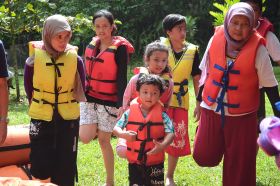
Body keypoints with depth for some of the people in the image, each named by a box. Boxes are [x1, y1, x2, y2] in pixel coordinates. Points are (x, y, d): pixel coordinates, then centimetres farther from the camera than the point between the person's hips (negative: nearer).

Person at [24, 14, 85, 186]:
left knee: (66, 167, 7)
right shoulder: (34, 59, -9)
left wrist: (68, 106, 7)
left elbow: (81, 90, 5)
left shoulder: (75, 59, -6)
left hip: (68, 118, 1)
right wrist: (40, 106, 9)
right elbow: (29, 88, 4)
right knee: (41, 167, -3)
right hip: (42, 118, -1)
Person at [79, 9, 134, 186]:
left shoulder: (120, 48, -10)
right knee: (85, 137, -11)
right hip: (89, 98, 5)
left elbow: (122, 79, -12)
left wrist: (121, 104, -17)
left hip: (109, 100, -5)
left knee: (104, 140, 0)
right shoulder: (92, 45, 7)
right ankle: (101, 128, 22)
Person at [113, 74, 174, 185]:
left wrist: (163, 145, -32)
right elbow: (116, 128, -2)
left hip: (155, 161, 0)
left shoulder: (161, 115, -7)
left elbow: (170, 133, -13)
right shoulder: (130, 112, -4)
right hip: (135, 161, 0)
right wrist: (123, 134, -24)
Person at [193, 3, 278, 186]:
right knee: (204, 156, 7)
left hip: (242, 115, -3)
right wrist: (200, 99, 15)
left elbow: (269, 84, -7)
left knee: (240, 164, 5)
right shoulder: (216, 39, -5)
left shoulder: (258, 49, -13)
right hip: (211, 110, 3)